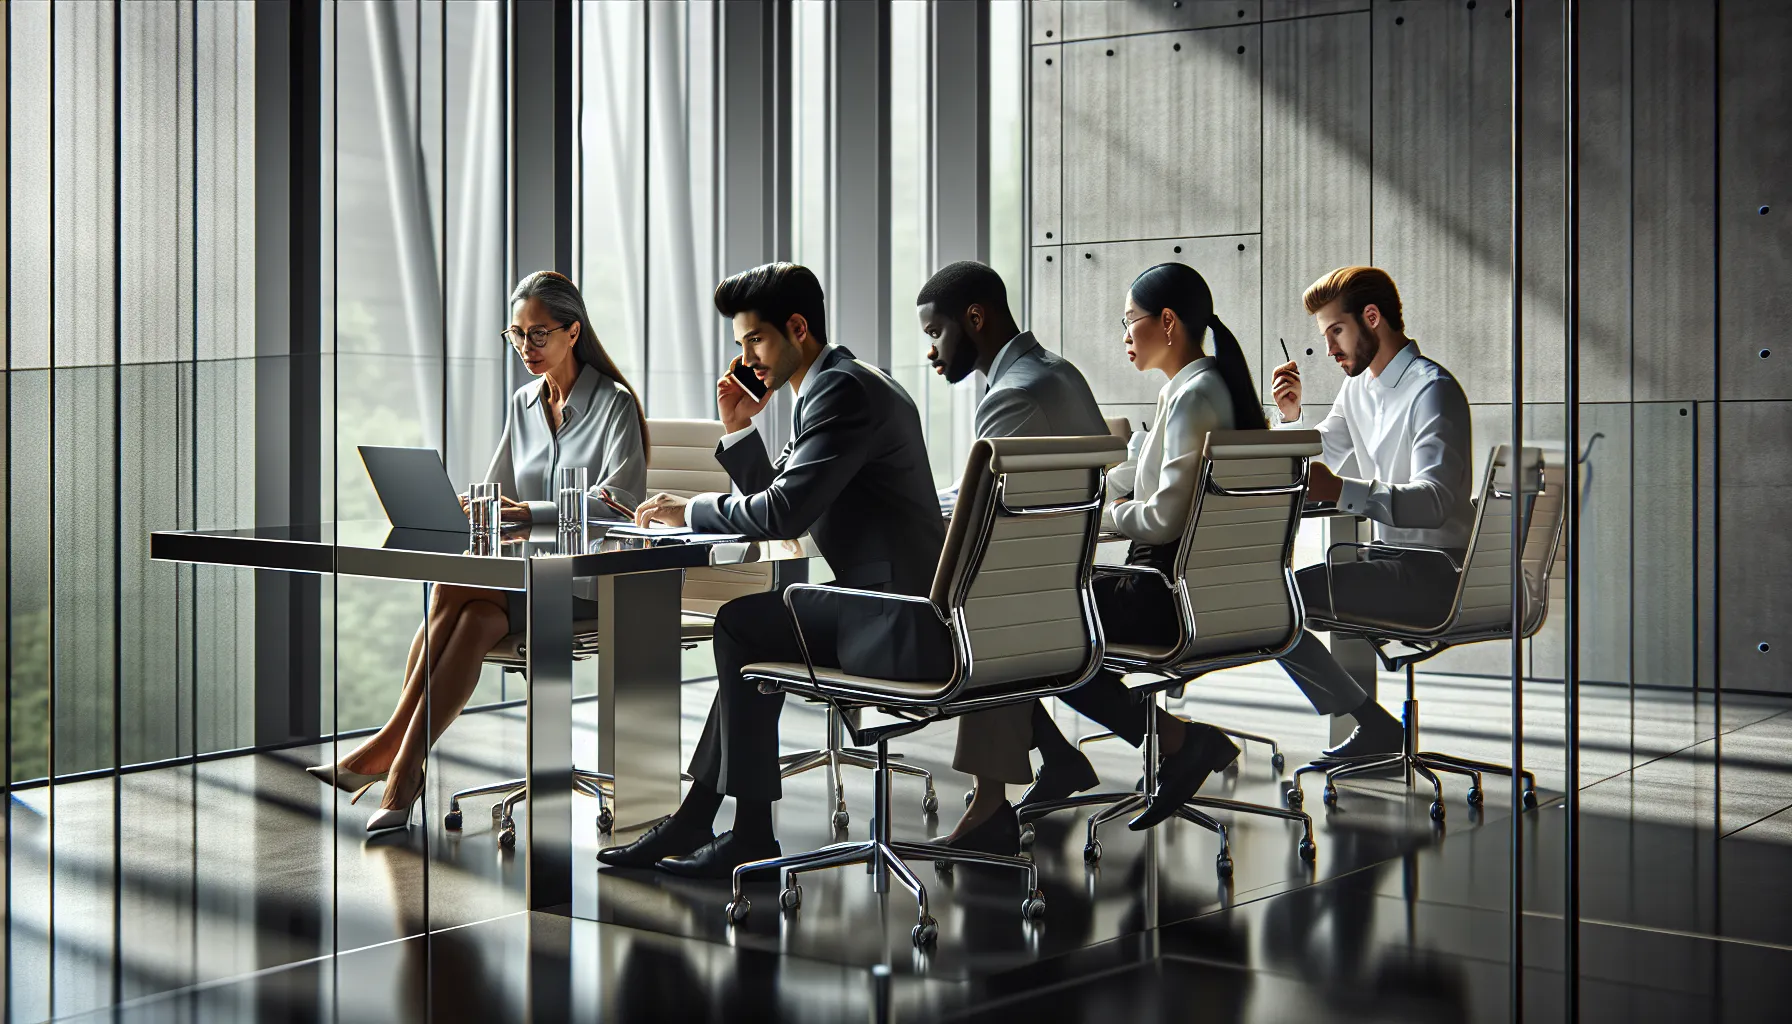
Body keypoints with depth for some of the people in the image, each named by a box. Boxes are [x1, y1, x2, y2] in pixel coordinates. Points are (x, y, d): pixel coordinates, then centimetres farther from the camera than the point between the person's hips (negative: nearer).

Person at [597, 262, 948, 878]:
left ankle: (751, 832, 2)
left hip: (901, 629, -11)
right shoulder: (844, 384, 19)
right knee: (748, 627, 17)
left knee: (742, 626, -5)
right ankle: (694, 823, 17)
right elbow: (781, 509, 22)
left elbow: (786, 511, -22)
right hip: (903, 616, 11)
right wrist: (739, 431, 11)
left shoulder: (843, 389, -14)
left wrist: (689, 512, -8)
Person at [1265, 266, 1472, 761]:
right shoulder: (1358, 387, 15)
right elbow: (1310, 470, 23)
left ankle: (1375, 725, -10)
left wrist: (1342, 491, -39)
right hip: (1391, 561, 9)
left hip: (1434, 572, -9)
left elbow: (1434, 501, -27)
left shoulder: (1433, 390, -13)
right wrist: (1292, 416, 4)